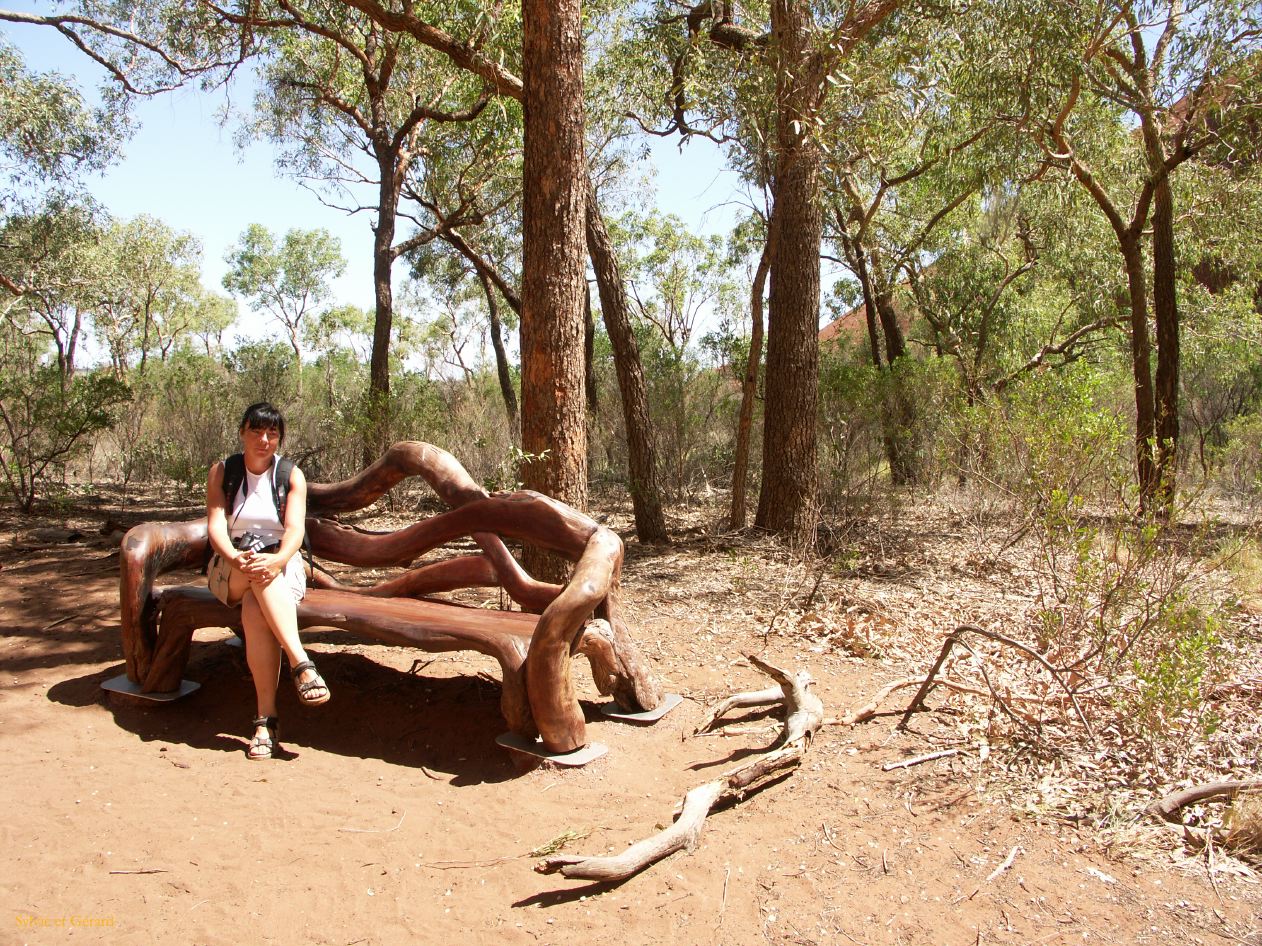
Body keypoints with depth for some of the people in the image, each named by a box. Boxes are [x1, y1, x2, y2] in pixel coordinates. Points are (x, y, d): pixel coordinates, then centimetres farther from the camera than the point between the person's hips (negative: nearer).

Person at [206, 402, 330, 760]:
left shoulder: (292, 476, 3)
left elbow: (295, 528, -12)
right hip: (230, 572, 0)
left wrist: (278, 559, -35)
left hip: (282, 567, 0)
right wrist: (235, 557, -32)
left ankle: (266, 719, -38)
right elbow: (215, 523, -9)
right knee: (258, 574, -36)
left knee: (255, 611, -34)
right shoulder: (222, 471, 5)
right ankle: (301, 663, -47)